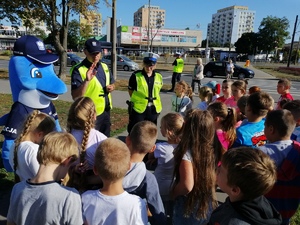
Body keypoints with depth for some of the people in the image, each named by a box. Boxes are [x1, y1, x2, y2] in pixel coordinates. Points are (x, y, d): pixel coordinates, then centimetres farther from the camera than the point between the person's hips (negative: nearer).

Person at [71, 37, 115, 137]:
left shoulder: (104, 67, 5)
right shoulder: (79, 70, -16)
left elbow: (112, 83, 19)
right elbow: (75, 96, -24)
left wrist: (111, 87, -4)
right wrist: (87, 80, -37)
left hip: (106, 111, 7)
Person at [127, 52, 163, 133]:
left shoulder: (159, 77, 1)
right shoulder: (136, 76, -9)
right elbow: (130, 91, 0)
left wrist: (152, 101, 7)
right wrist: (138, 100, -3)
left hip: (153, 109, 4)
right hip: (138, 108, -4)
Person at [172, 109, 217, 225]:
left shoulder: (187, 153, -26)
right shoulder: (209, 150, -6)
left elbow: (187, 186, -30)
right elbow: (213, 180, 4)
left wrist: (173, 193, -12)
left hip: (189, 209, -6)